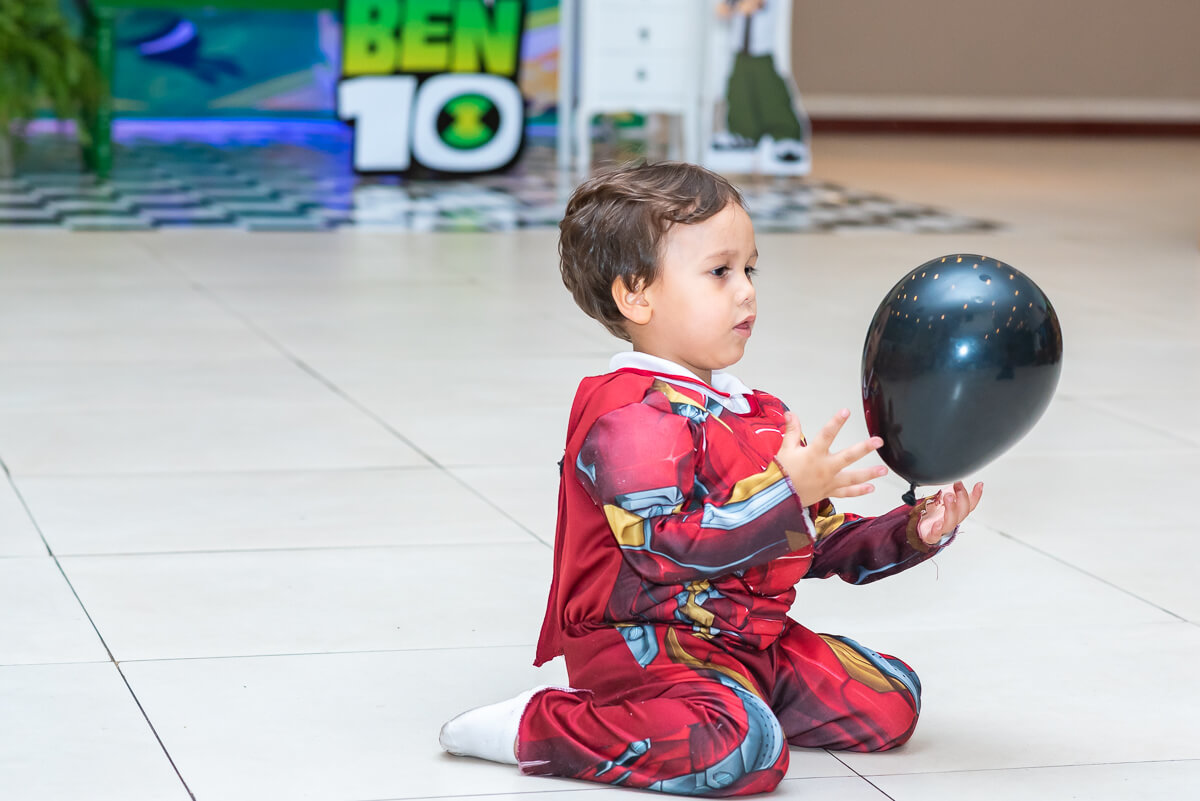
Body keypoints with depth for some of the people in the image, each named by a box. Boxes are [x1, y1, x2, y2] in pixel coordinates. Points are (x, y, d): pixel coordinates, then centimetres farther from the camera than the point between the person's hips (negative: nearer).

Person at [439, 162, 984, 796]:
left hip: (749, 639, 9)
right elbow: (664, 547, -26)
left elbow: (820, 545, 22)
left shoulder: (757, 413, 17)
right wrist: (788, 490, -27)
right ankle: (535, 727, -17)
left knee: (889, 701, 3)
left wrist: (912, 533, 6)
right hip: (641, 642, -9)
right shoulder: (631, 415, -15)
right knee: (745, 747, -33)